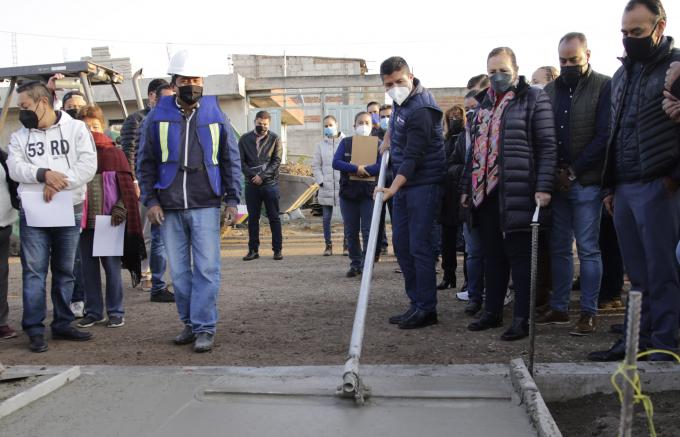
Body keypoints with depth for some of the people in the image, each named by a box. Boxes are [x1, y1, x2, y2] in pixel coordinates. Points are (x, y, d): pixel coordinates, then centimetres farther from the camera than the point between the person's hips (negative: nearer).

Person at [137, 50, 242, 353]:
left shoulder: (216, 116, 7)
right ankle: (189, 323, 19)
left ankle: (205, 327, 0)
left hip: (205, 206, -1)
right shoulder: (157, 117, 7)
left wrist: (232, 199, 3)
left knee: (206, 268, -6)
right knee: (179, 271, 7)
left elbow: (231, 160, 10)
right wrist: (150, 200, 2)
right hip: (168, 208, 2)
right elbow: (145, 162, 10)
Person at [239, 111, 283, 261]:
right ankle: (253, 250, 12)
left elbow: (276, 161, -5)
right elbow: (241, 161, 2)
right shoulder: (245, 139, 7)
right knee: (253, 218, 6)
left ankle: (277, 249, 8)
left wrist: (262, 176, -14)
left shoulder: (274, 139, 3)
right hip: (251, 184, 2)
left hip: (270, 183, -2)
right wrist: (253, 175, -12)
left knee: (274, 217, 3)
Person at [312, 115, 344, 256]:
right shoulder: (321, 145, 9)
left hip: (343, 186, -2)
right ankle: (328, 245, 14)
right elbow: (315, 165, 10)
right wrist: (320, 181, -1)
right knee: (326, 218, 6)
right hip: (326, 187, 2)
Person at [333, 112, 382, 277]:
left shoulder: (376, 143, 4)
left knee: (368, 232, -5)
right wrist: (356, 168, -16)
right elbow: (336, 163, -5)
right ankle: (355, 264, 18)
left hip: (369, 193, -2)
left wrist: (362, 170, -19)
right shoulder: (345, 142, 9)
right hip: (348, 193, 2)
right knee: (351, 232, 7)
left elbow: (380, 165, -11)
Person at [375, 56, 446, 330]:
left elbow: (413, 156, -28)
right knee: (401, 245, 10)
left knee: (419, 246, -9)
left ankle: (426, 309, 0)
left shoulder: (420, 110, -21)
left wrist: (393, 188, -37)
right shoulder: (400, 100, 7)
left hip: (424, 184, -9)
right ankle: (416, 304, 18)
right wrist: (390, 136, 20)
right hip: (402, 182, 10)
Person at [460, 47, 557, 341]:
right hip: (486, 192, 7)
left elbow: (547, 147, -8)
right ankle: (492, 312, 22)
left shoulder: (534, 99, -1)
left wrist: (543, 187, -16)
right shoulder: (486, 104, 19)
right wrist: (467, 187, 19)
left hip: (517, 193, -6)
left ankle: (522, 319, 4)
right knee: (492, 255, 12)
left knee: (520, 255, -2)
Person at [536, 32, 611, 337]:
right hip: (556, 183, 5)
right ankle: (558, 308, 18)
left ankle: (588, 313, 7)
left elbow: (604, 136, -9)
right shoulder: (551, 90, 12)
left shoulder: (604, 87, -3)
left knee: (588, 249, 0)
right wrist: (553, 173, -3)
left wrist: (573, 172, -11)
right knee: (559, 249, 9)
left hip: (586, 183, -5)